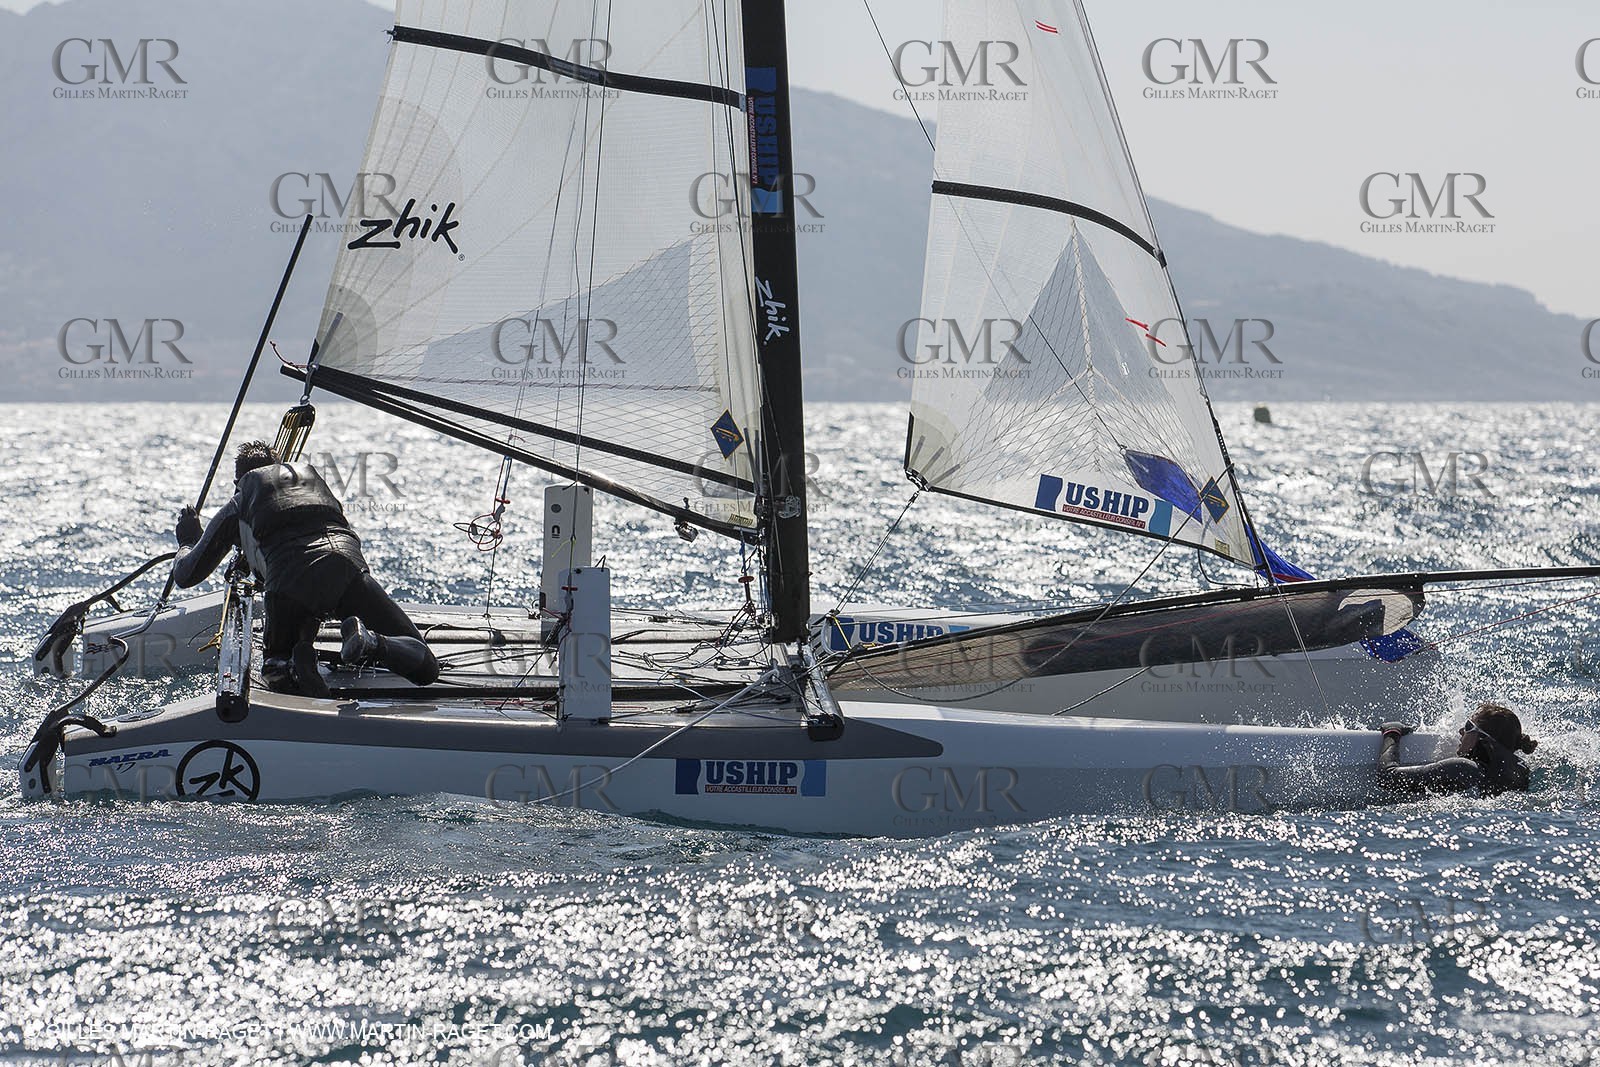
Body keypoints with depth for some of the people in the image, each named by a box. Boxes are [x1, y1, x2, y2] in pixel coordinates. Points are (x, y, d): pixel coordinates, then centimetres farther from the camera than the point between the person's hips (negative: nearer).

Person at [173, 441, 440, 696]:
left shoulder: (236, 508, 31)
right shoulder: (309, 473, 41)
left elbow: (185, 575, 36)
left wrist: (188, 539, 58)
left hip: (288, 580, -1)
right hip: (348, 565, 1)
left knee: (276, 671, 22)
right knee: (425, 668, 5)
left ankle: (297, 661, -15)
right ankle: (371, 646, -28)